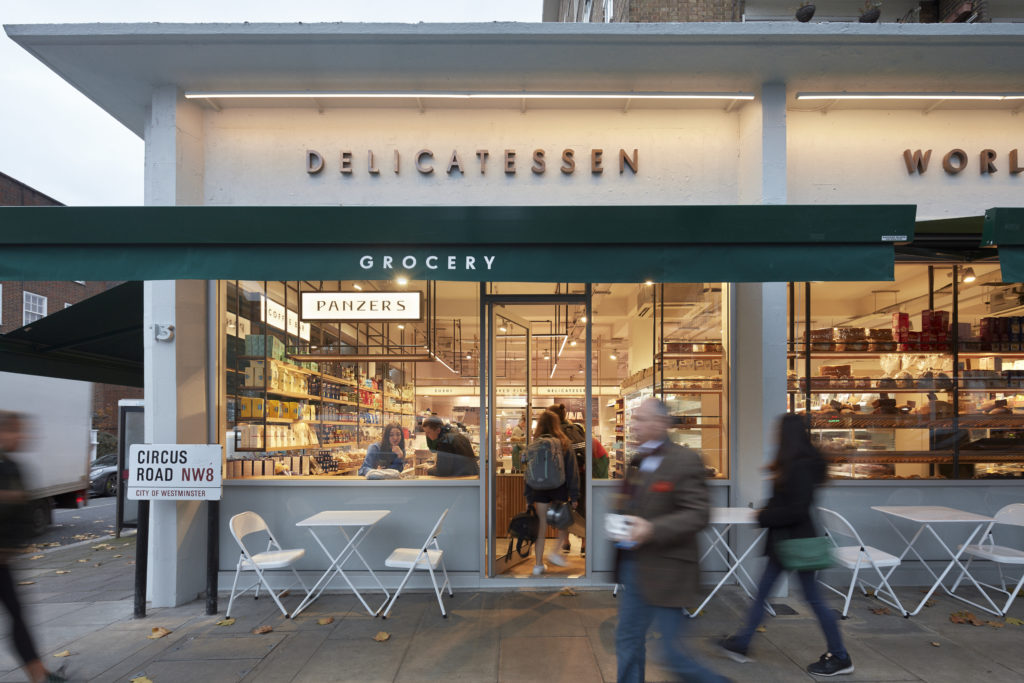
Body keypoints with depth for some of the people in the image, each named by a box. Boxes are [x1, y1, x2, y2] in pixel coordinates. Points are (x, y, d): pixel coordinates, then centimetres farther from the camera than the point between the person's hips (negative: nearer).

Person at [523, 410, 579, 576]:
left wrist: (528, 497, 7)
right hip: (560, 488, -1)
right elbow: (572, 471, -3)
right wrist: (574, 495, 2)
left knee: (541, 525, 8)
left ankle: (538, 564, 12)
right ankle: (557, 553, 4)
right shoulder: (564, 443, -4)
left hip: (540, 490, 2)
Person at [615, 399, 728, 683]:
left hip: (665, 572, -8)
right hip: (635, 568, 8)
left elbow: (698, 513, -20)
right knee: (628, 641, 15)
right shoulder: (638, 462, 11)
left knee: (674, 655, 2)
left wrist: (652, 530, -29)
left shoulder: (684, 461, -14)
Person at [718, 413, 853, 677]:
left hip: (797, 540, -10)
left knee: (814, 599, 4)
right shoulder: (793, 465, 8)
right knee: (762, 592, 14)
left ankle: (840, 658, 20)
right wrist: (766, 513, 2)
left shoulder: (801, 467, -22)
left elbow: (797, 510, -24)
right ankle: (741, 643, 24)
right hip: (785, 540, 10)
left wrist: (764, 517, -14)